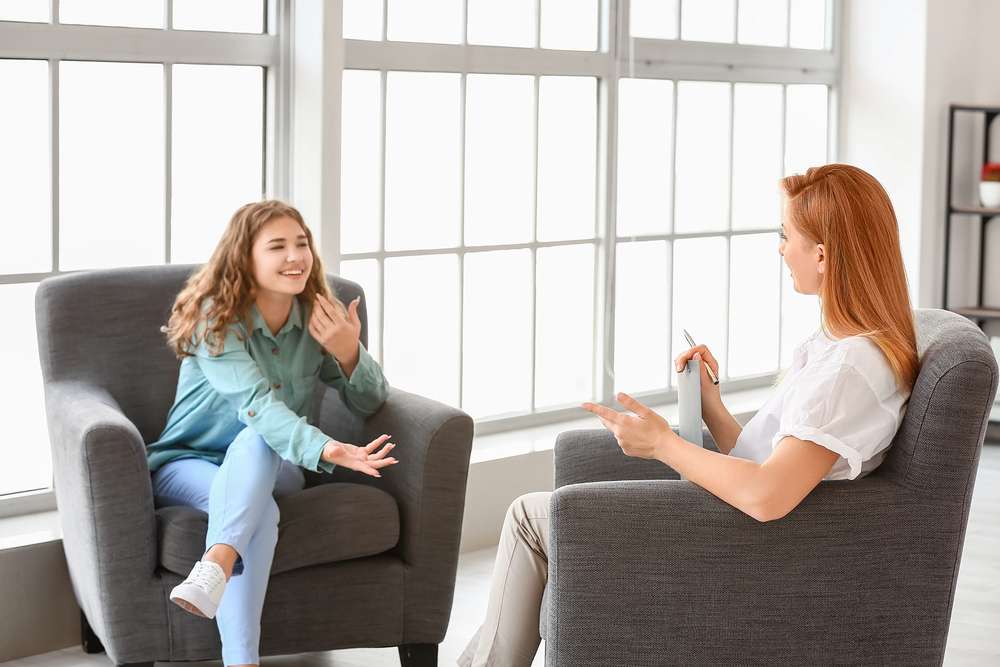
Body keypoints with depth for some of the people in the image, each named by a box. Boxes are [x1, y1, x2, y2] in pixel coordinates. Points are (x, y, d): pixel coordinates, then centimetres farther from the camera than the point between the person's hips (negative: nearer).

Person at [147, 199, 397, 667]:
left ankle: (214, 567, -59)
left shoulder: (319, 318, -3)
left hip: (271, 468, 3)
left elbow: (370, 404, 2)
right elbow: (257, 402, -36)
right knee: (260, 512, -38)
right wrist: (326, 450, -54)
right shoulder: (216, 319, -19)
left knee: (255, 443, -36)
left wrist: (350, 353, -22)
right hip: (187, 465, -3)